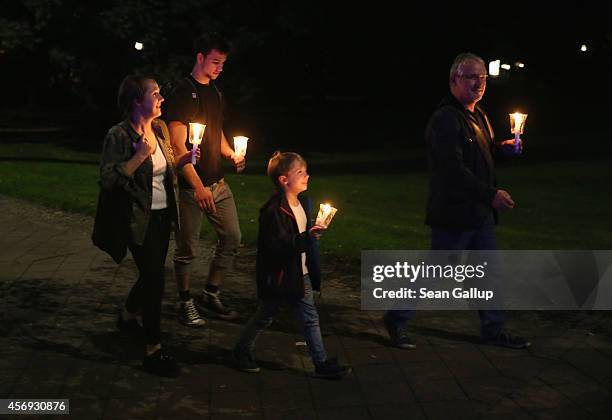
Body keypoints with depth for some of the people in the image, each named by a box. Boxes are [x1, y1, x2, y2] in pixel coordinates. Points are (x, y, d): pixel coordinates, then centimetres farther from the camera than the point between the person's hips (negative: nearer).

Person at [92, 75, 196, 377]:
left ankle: (127, 317, 47)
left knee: (152, 274, 20)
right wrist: (140, 155, -27)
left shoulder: (160, 129, 6)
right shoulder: (119, 136, -16)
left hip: (163, 215, 8)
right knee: (154, 278, -8)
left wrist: (184, 159, 0)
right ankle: (153, 351, 2)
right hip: (139, 219, -8)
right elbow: (108, 179, -21)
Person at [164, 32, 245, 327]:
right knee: (187, 249, 3)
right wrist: (198, 186, -21)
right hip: (191, 186, -8)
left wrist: (231, 154, 2)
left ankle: (211, 297, 24)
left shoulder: (215, 92, 13)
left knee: (232, 238, 10)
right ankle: (186, 304, 19)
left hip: (218, 182, 8)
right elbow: (178, 145, -16)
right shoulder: (183, 93, -11)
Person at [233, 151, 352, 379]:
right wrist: (307, 237, -35)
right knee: (264, 317, 11)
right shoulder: (273, 210, -24)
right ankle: (242, 351, 33)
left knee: (310, 318, 10)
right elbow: (277, 247, -30)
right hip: (278, 276, -7)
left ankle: (321, 363, 18)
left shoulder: (303, 202, 4)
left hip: (300, 274, 7)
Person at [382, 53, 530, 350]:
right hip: (454, 213, -9)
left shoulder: (478, 115, 13)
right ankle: (396, 319, 18)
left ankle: (493, 330, 28)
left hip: (480, 212, 9)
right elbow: (453, 169, -26)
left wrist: (500, 147, 6)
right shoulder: (445, 119, -18)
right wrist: (491, 194, -26)